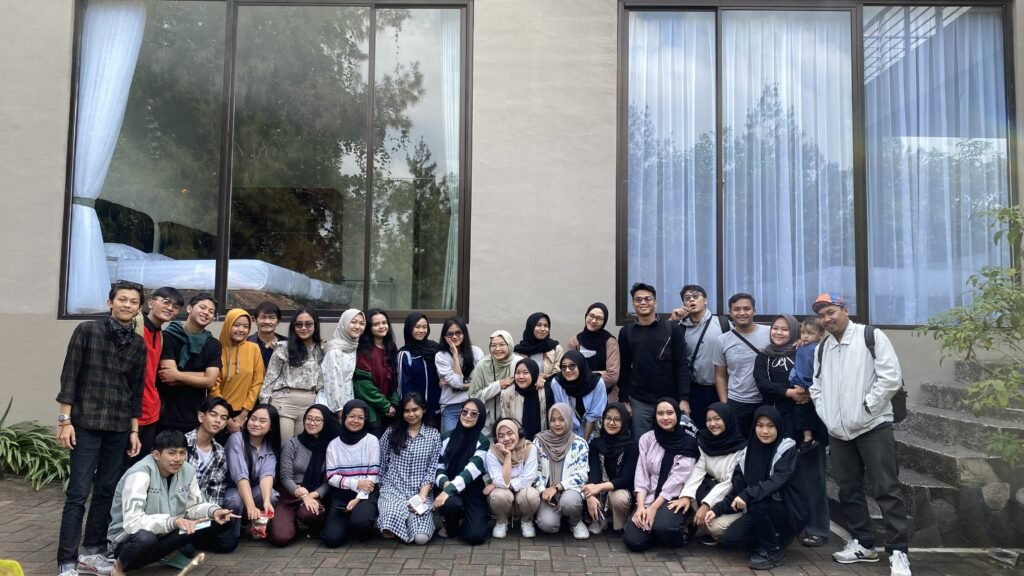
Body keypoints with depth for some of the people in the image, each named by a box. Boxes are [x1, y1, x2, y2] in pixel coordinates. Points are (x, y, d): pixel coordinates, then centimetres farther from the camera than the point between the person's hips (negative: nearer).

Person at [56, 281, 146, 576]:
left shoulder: (138, 344, 8)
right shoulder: (87, 330, -3)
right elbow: (69, 376, -5)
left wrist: (134, 430, 10)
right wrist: (64, 419, -9)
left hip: (119, 428, 4)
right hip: (87, 424, -4)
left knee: (107, 491, 8)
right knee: (78, 493, -6)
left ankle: (92, 551, 20)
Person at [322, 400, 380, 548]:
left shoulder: (371, 440, -1)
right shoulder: (334, 445, 5)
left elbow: (373, 475, -5)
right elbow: (331, 477, 0)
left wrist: (359, 498, -16)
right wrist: (356, 483, -15)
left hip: (365, 495, -2)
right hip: (340, 496, 2)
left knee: (360, 520, -34)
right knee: (331, 539, -17)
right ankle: (348, 522, 15)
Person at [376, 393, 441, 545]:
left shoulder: (433, 435, 4)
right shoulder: (391, 432, 5)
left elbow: (432, 469, 0)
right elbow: (380, 463, 10)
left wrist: (422, 496, -12)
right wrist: (380, 489, 4)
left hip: (421, 493, 0)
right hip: (393, 489, 0)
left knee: (421, 537, -23)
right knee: (389, 531, -30)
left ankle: (410, 516, 9)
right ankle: (409, 516, 4)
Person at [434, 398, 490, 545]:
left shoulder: (483, 441, -5)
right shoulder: (447, 437, 5)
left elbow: (471, 470, -18)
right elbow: (437, 466, 4)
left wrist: (449, 490, -30)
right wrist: (445, 483, -18)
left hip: (472, 491, -1)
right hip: (448, 488, 1)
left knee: (475, 536, -20)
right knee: (449, 504, -36)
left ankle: (463, 518, 17)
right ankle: (451, 523, 3)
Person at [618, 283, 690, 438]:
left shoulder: (672, 329, -1)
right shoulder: (626, 332, 4)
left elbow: (682, 366, -3)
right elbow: (624, 369, 6)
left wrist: (684, 399, -10)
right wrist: (624, 400, 1)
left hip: (670, 400, -1)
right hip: (639, 402, 1)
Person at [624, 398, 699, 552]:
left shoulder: (688, 443, -5)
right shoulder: (647, 439, 5)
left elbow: (677, 480, -11)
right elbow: (641, 475, 1)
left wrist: (654, 507, -17)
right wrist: (641, 506, -13)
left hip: (675, 498, -3)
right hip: (648, 497, 3)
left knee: (662, 527, -34)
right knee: (633, 541, -19)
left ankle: (679, 532, 1)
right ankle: (651, 525, 13)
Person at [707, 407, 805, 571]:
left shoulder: (787, 449, -12)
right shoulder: (749, 451, 3)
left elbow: (777, 481, -28)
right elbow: (738, 486, 4)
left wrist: (748, 496, -41)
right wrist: (718, 509, -8)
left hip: (787, 513, -5)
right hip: (759, 513, 5)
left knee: (757, 502, -33)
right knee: (729, 539, -15)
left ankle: (773, 549, -9)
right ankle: (772, 537, 10)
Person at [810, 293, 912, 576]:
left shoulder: (871, 336, -7)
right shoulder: (822, 348, 13)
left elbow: (891, 377, -13)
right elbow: (817, 387, 16)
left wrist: (866, 407, -12)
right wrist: (827, 416, 3)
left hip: (873, 426, -6)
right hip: (838, 432, 7)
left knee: (888, 489, -5)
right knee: (848, 489, 13)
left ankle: (898, 552, 2)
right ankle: (863, 543, 26)